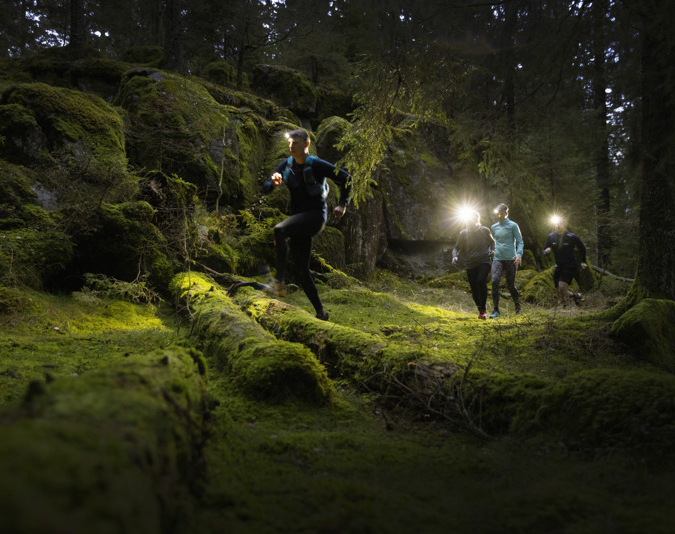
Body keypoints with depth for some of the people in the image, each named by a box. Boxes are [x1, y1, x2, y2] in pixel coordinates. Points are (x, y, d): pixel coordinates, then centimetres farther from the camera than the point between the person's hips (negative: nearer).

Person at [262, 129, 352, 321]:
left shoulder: (316, 165, -8)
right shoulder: (286, 165, 9)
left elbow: (345, 178, -3)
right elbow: (265, 188, 8)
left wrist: (342, 205, -5)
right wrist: (274, 181, -14)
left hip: (316, 215, -7)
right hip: (299, 218, 7)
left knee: (279, 230, -33)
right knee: (302, 271, 3)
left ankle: (279, 281, -34)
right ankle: (320, 312, 14)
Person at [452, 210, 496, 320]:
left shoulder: (485, 230, 1)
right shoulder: (463, 233, 0)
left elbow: (492, 242, 19)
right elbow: (456, 248, 9)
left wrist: (492, 250, 0)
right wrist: (454, 256, -11)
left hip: (484, 261, -2)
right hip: (470, 264, 2)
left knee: (481, 281, -26)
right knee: (474, 289, 3)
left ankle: (483, 309, -17)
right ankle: (480, 310, 25)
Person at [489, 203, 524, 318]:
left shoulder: (513, 226, 1)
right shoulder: (493, 227, 12)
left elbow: (519, 241, -1)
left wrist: (519, 255, -16)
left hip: (510, 259, -2)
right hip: (497, 259, 3)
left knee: (510, 285, 4)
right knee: (495, 282, -17)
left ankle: (518, 307, 29)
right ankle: (495, 310, -14)